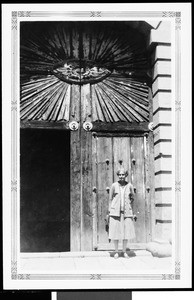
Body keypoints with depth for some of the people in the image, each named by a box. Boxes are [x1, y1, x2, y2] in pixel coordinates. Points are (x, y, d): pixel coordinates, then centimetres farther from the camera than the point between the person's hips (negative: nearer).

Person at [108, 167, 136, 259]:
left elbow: (132, 198, 15)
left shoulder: (129, 186, 1)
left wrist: (128, 206, 7)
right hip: (115, 212, -1)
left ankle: (124, 251, 17)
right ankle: (116, 252, 13)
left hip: (126, 212, 1)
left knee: (126, 231, 4)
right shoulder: (114, 186, -2)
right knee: (115, 232, 1)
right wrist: (109, 212, 0)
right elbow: (110, 199, 3)